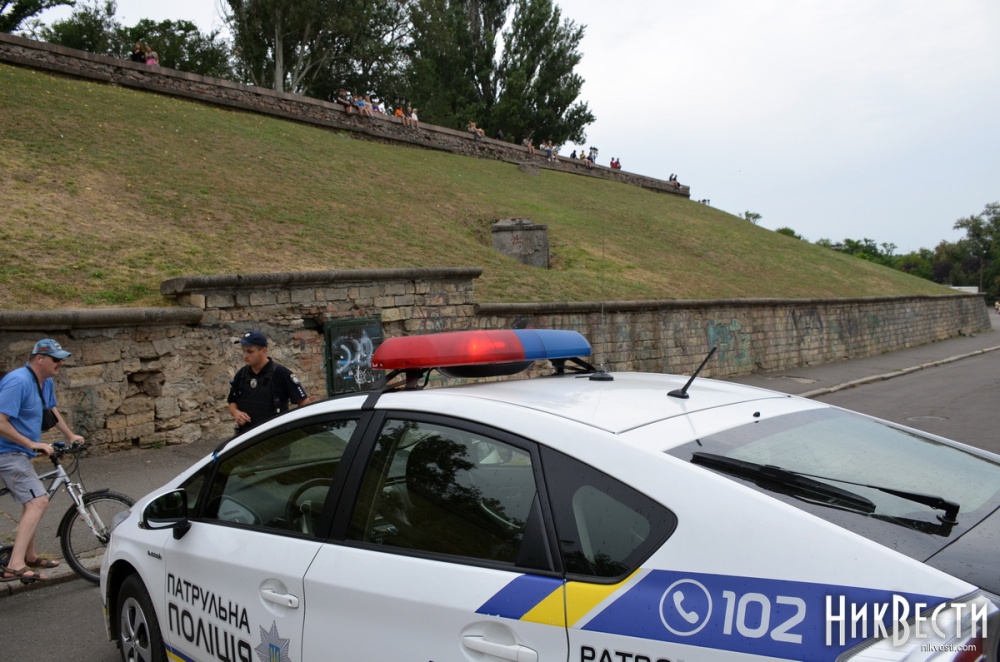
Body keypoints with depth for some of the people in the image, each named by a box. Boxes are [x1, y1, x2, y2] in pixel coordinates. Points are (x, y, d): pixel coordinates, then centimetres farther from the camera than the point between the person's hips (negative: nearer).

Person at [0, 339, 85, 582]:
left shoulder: (46, 383, 6)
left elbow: (51, 410, 25)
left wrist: (71, 436, 25)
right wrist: (32, 444, -25)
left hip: (21, 453, 11)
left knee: (32, 503, 21)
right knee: (38, 501, -21)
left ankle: (30, 557, 37)